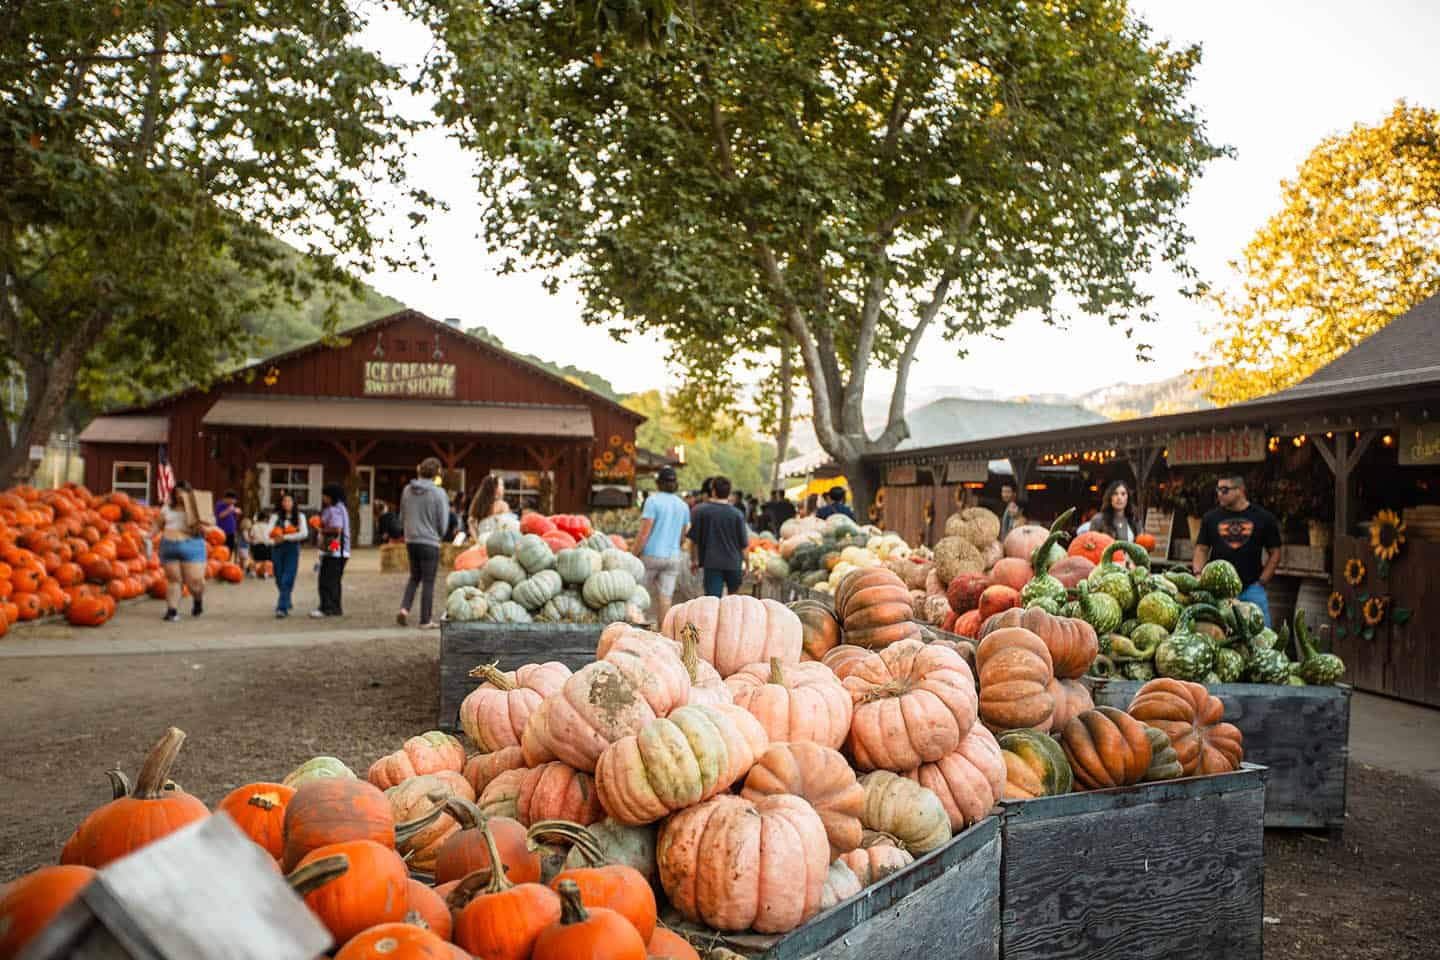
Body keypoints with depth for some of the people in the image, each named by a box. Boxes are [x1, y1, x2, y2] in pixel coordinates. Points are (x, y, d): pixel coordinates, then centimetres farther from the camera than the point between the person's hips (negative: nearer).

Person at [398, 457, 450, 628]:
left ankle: (404, 608, 5)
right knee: (428, 581, 5)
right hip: (430, 542, -5)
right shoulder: (438, 493, -13)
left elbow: (402, 519, 11)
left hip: (410, 541, 5)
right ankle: (425, 621, 10)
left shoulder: (407, 490, 2)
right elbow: (442, 524, -9)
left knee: (415, 576, 21)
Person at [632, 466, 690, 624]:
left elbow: (644, 533, -14)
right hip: (673, 557, 4)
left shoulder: (653, 500, -9)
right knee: (665, 598, 2)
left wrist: (632, 556, -9)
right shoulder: (683, 505, 9)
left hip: (651, 555, -4)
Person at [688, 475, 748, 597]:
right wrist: (744, 561, 12)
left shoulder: (699, 511, -7)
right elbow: (743, 543, -2)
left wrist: (694, 560, 9)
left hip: (711, 562, -1)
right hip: (733, 562, 1)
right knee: (734, 593, 24)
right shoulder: (737, 514, -7)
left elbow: (693, 539, -3)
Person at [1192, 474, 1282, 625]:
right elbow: (1202, 549, 8)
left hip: (1251, 588, -1)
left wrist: (1261, 582, -1)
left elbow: (1274, 553, 7)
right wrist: (1198, 575, -8)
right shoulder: (1211, 518, 8)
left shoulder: (1263, 518, 4)